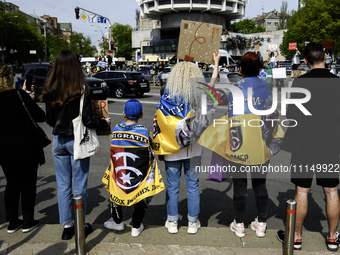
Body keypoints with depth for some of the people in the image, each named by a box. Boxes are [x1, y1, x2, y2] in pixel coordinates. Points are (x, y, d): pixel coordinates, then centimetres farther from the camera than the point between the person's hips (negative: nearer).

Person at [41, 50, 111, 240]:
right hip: (77, 141, -4)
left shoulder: (51, 91, -3)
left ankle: (67, 226, 23)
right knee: (79, 185, 9)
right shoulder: (82, 90, -15)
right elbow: (88, 121, -16)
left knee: (63, 185, 14)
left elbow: (50, 120, 3)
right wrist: (105, 123, 2)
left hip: (59, 141, 4)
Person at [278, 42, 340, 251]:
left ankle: (296, 237, 17)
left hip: (304, 147, -2)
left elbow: (292, 115, -7)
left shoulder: (300, 82, -9)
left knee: (302, 191, 6)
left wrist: (290, 143, 4)